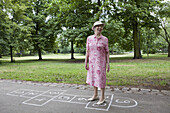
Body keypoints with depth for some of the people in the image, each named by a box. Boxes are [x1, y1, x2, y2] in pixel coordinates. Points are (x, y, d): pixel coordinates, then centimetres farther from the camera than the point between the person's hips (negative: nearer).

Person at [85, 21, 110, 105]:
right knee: (93, 78, 13)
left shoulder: (105, 39, -4)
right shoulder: (89, 38, 2)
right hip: (92, 62, 4)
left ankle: (102, 98, 15)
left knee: (101, 79, 0)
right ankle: (95, 95, 30)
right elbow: (87, 51, 3)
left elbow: (107, 52, -1)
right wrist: (86, 63, 0)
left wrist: (108, 64, -6)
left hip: (101, 62, -3)